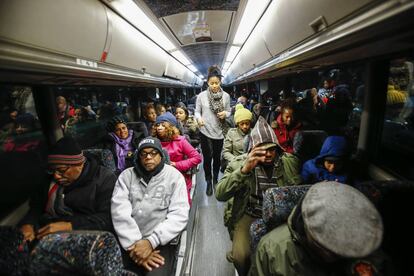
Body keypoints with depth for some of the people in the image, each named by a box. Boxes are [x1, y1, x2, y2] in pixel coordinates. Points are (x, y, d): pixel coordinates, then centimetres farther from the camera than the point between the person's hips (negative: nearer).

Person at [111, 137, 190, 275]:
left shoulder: (174, 176, -3)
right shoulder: (126, 175, 4)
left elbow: (179, 215, -9)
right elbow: (119, 210, -6)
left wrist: (151, 242, -16)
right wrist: (133, 243, -14)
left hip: (160, 243, -2)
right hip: (127, 242, 3)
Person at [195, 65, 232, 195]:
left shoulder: (226, 96, -1)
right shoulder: (201, 95, -6)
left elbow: (229, 111, 7)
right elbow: (197, 111, 0)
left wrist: (225, 114, -16)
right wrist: (199, 119, -21)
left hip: (220, 132, 2)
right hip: (205, 132, -2)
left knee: (217, 157, 16)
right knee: (207, 158, 3)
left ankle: (215, 179, 40)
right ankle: (209, 182, 24)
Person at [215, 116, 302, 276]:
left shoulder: (290, 162, -4)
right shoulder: (239, 163, -12)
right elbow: (220, 195, -22)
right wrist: (244, 169, -33)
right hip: (248, 215, -2)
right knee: (242, 256, -20)